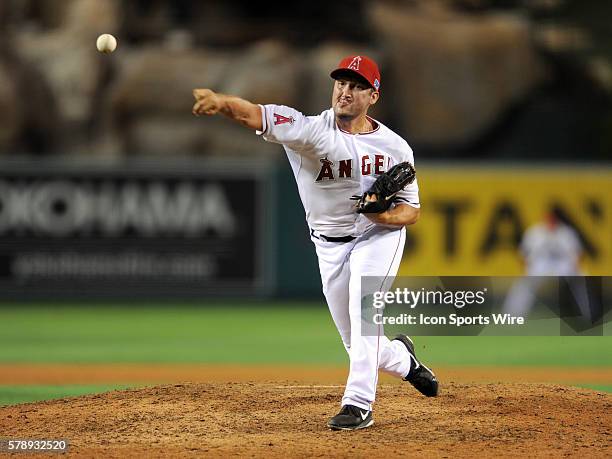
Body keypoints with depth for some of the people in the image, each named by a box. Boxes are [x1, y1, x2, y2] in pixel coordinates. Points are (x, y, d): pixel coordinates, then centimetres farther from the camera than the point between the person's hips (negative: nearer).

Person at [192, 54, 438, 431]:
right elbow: (255, 114, -37)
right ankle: (402, 359, 44)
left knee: (363, 301, -29)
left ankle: (359, 404, -28)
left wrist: (383, 214, -29)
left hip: (380, 235, -1)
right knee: (359, 343, 9)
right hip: (331, 244, 2)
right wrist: (221, 101, -60)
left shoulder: (395, 148, -13)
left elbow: (412, 212, -5)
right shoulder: (310, 129, -20)